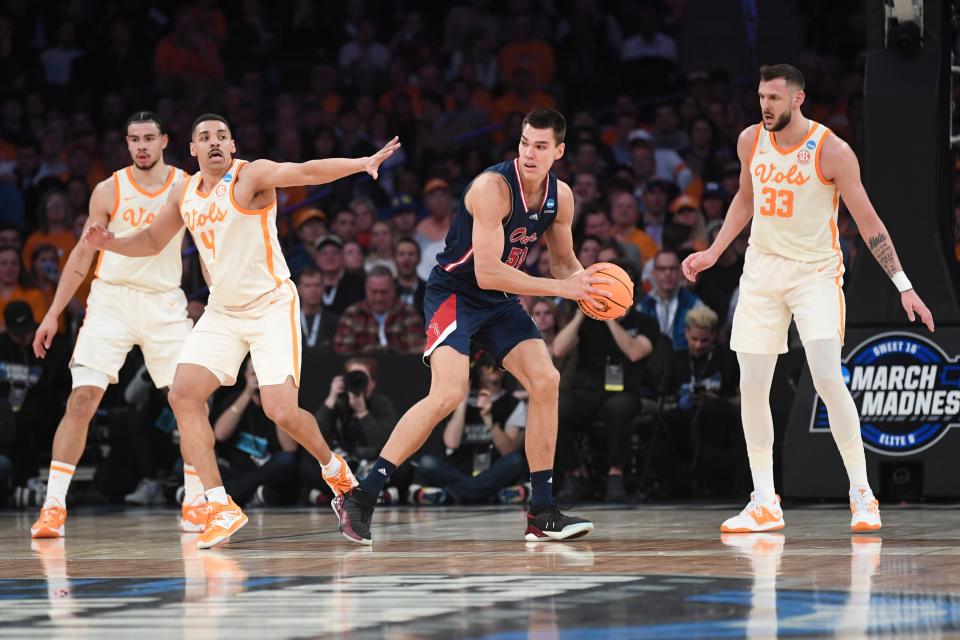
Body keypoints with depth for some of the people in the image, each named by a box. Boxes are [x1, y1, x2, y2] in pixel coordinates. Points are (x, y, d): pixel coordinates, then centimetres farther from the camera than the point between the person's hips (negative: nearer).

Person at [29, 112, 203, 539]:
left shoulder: (187, 187, 1)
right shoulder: (109, 191, 0)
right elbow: (82, 255, 6)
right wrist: (54, 313, 3)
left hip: (164, 303, 1)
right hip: (111, 297, -1)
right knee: (82, 399, -11)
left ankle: (194, 503, 7)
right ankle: (54, 506, -9)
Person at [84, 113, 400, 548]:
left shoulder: (252, 176, -13)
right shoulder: (185, 194, 7)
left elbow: (308, 171, -30)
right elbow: (153, 241, 22)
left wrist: (361, 163, -47)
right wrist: (111, 244, 2)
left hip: (271, 307, -6)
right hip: (222, 312, 6)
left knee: (282, 413, -16)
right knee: (183, 395, -10)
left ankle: (334, 469, 17)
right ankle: (221, 508, -7)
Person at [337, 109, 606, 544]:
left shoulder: (560, 196, -2)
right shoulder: (494, 187, -26)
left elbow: (563, 262, 13)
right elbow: (487, 273, -30)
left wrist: (584, 283, -11)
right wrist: (561, 288, -29)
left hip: (500, 300, 8)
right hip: (455, 292, -8)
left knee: (546, 382, -4)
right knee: (449, 393, -24)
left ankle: (543, 514, 4)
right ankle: (360, 498, -21)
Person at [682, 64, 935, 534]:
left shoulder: (832, 151, -14)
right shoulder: (750, 141, 1)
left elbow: (867, 220, -10)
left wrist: (904, 286, -12)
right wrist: (712, 254, 15)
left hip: (815, 272, -5)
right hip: (762, 269, 5)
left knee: (827, 377, -19)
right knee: (752, 386, 0)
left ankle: (862, 494, -9)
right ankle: (765, 504, 9)